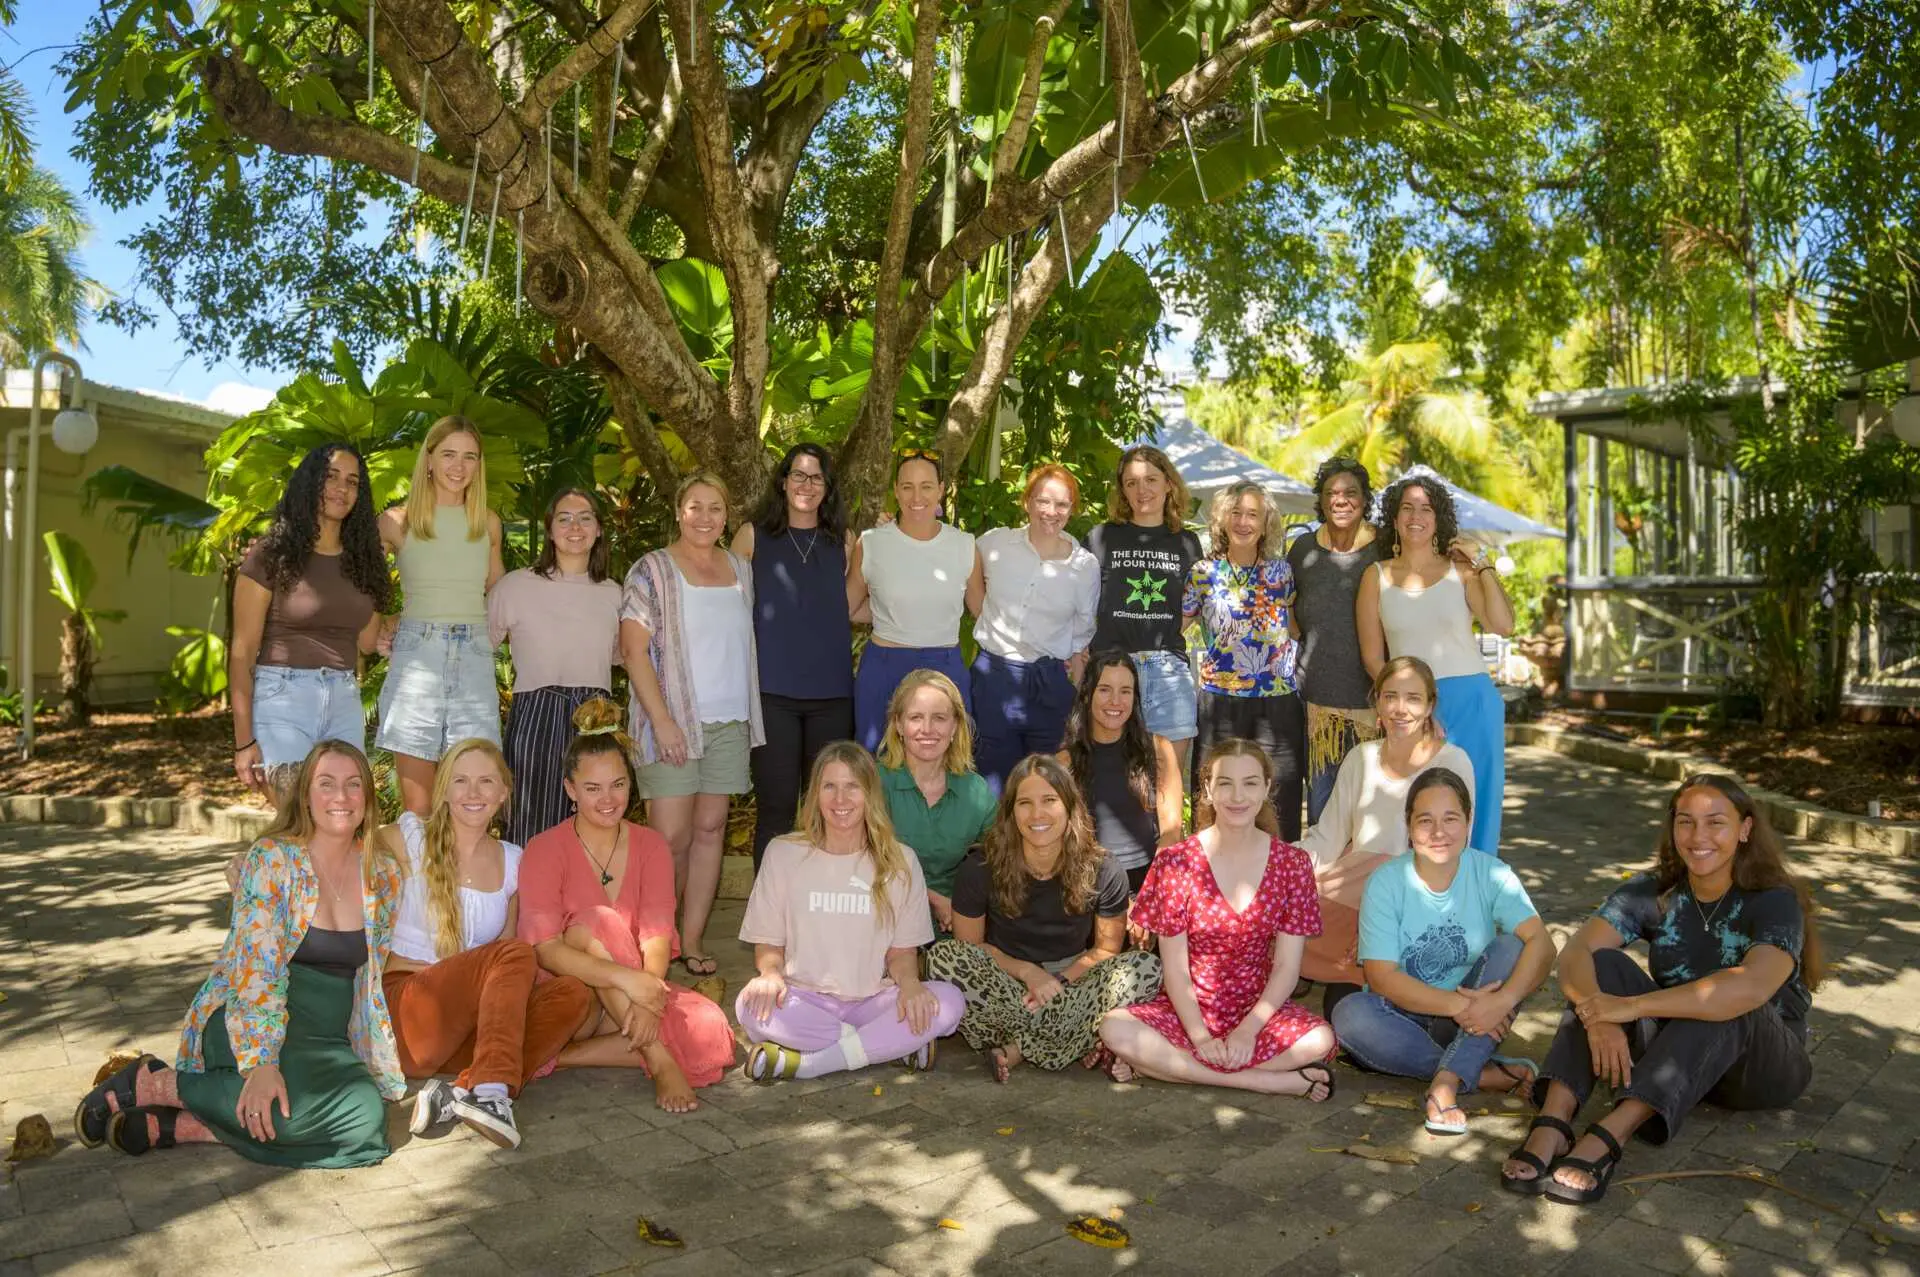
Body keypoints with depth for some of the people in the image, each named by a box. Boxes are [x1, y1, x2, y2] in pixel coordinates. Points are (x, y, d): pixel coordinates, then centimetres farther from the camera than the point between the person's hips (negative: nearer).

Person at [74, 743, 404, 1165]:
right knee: (301, 1104, -36)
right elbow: (257, 967, -18)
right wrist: (261, 1065, -28)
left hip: (330, 1043, 5)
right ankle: (153, 1084, -12)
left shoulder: (384, 874, 6)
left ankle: (179, 1126, -19)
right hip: (248, 1025, -5)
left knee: (367, 1117, -28)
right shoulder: (272, 860, -8)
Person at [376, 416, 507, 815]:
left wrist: (492, 634, 12)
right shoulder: (397, 521, 5)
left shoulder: (488, 523, 13)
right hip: (415, 655, -2)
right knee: (416, 808, -3)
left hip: (475, 659, 2)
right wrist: (376, 628, 1)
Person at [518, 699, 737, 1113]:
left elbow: (657, 938, -11)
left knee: (710, 1033, -24)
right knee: (600, 923, -31)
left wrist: (648, 1000, -32)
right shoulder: (545, 850, -8)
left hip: (634, 994, 3)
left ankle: (566, 1056, -20)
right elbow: (545, 948, -22)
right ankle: (660, 1062, -31)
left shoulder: (651, 846, 2)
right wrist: (626, 979, -36)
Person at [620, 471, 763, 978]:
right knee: (671, 837, -5)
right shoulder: (652, 570, -4)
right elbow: (634, 649, -9)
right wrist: (662, 721, -15)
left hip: (729, 722, 5)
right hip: (674, 722, -4)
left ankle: (692, 939, 14)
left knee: (710, 829, 5)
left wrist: (748, 711, 9)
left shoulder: (741, 569, 11)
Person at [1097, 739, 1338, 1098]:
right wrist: (1200, 1036, -19)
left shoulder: (1292, 864, -1)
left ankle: (1163, 1065, -19)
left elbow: (1286, 967, -3)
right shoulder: (1175, 863, -4)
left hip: (1260, 1011, 1)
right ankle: (1274, 1081, -25)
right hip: (1188, 1011, -1)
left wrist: (1247, 1030, -17)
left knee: (1320, 1040, -30)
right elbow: (1175, 969, -5)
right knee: (1115, 1030, -29)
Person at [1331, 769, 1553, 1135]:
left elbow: (1540, 943, -20)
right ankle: (1487, 1073, -22)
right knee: (1349, 1015, -32)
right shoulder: (1386, 882, -10)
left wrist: (1502, 1002, -36)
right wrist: (1458, 1005, -27)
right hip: (1405, 1019, -1)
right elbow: (1381, 978, -16)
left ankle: (1447, 1081, -31)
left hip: (1472, 1022, 1)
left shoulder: (1491, 874, -7)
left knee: (1510, 947, -23)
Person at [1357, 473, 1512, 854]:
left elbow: (1503, 625, -10)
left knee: (1472, 805, 3)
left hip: (1471, 702, 0)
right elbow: (1372, 656, 4)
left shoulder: (1460, 571, 5)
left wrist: (1484, 567, -6)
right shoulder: (1377, 577, 6)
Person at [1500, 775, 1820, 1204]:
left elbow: (1751, 987, -38)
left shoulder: (1775, 902, -17)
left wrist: (1632, 1006, -42)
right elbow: (1575, 953, -19)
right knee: (1603, 965, -21)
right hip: (1670, 1050, 4)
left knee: (1722, 1002, -35)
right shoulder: (1654, 892, -5)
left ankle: (1608, 1137, -48)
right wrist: (1599, 1018, -39)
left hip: (1764, 1063, -3)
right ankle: (1552, 1124, -38)